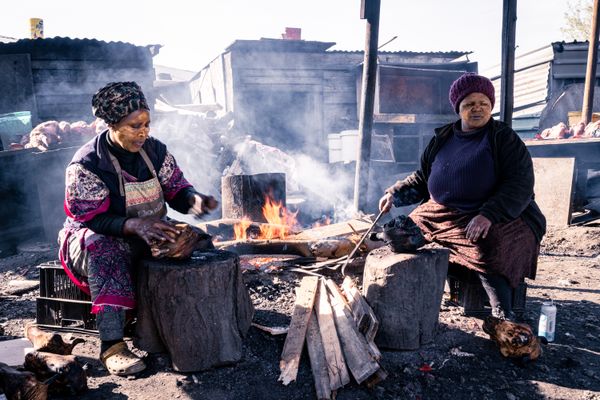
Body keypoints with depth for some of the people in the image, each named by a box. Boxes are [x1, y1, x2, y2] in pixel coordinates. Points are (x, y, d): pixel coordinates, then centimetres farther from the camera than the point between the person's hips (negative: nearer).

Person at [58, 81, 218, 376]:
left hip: (149, 233, 5)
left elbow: (176, 189, 2)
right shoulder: (86, 164, -16)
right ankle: (112, 346, -40)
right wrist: (134, 224, -38)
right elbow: (92, 219, -21)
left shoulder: (155, 150, -1)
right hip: (95, 239, -4)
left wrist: (194, 200, -23)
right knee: (104, 250, -40)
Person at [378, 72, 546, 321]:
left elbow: (520, 185, -12)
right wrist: (395, 193, 5)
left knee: (486, 247, -34)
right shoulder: (442, 139, 13)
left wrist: (488, 216, -27)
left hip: (497, 217, -5)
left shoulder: (505, 139, -2)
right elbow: (422, 178, 22)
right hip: (442, 214, 6)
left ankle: (503, 317, -17)